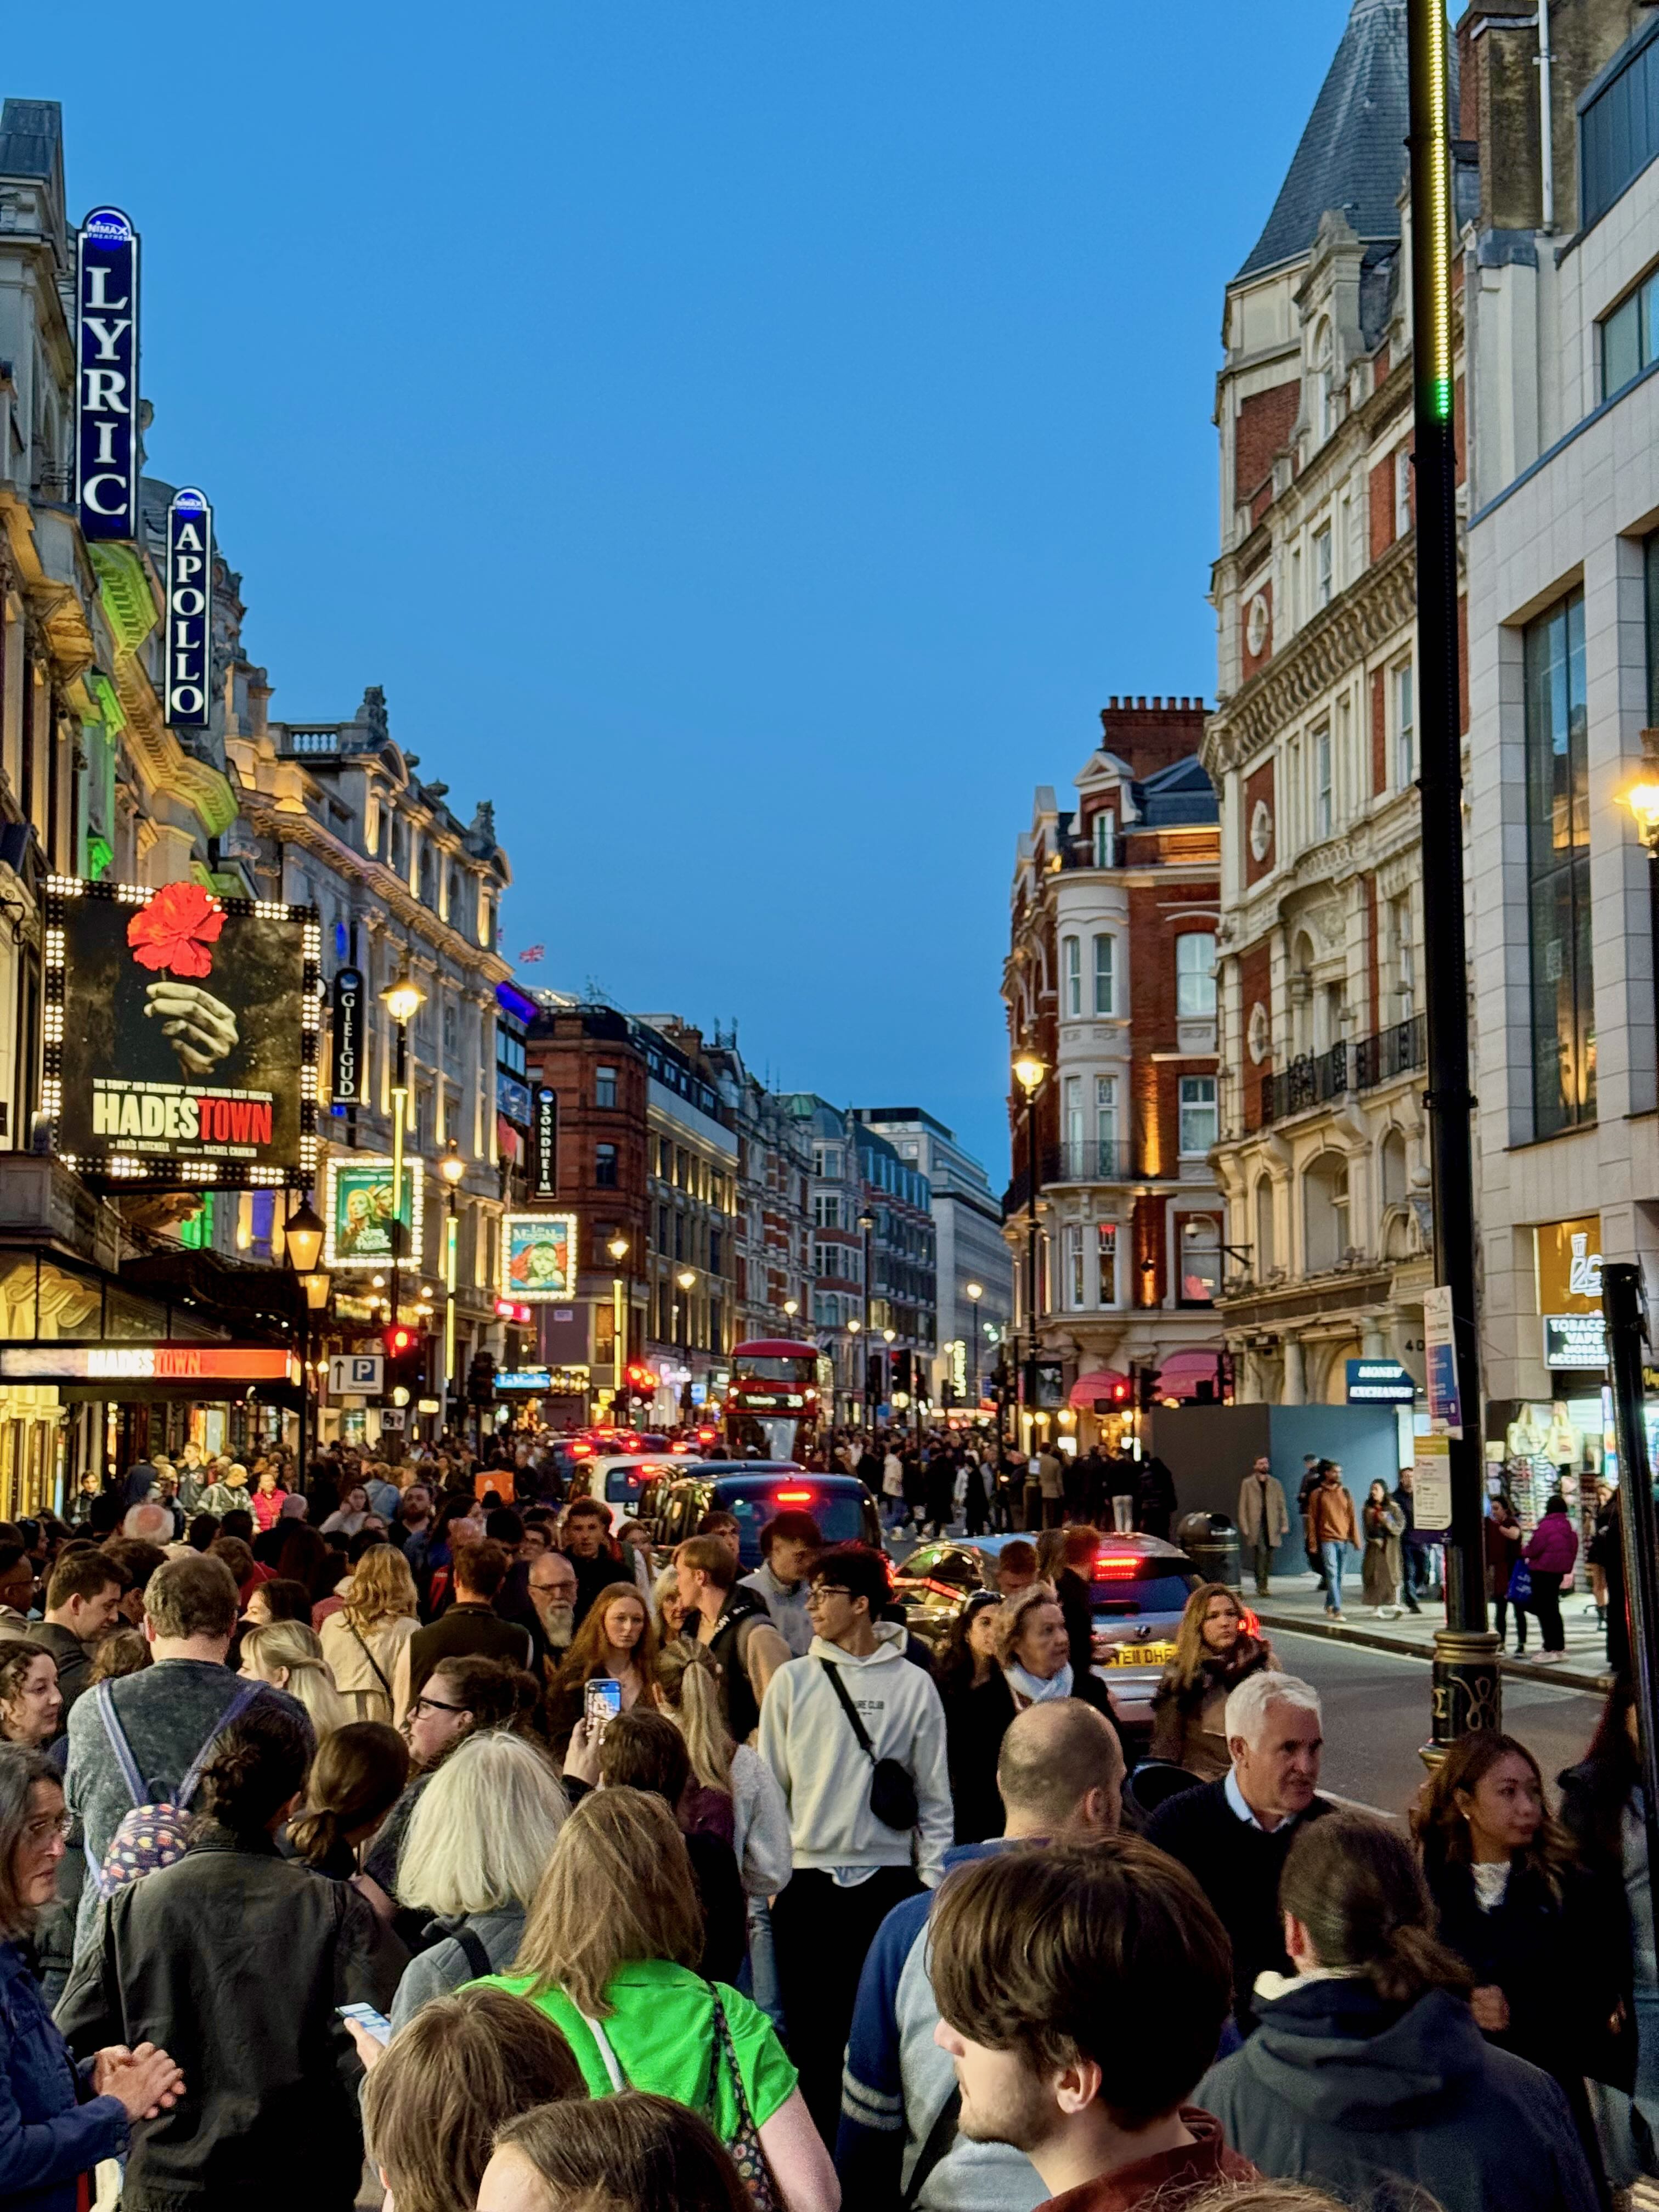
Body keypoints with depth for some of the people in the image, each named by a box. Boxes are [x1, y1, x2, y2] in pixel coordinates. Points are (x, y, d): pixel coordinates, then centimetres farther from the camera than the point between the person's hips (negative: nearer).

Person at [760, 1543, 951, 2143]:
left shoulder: (913, 1686, 2)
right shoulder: (793, 1681, 4)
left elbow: (934, 1797, 5)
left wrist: (931, 1884, 0)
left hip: (888, 1882, -1)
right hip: (809, 1883, 1)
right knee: (812, 2030, 4)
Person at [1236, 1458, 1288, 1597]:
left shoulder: (1276, 1484, 14)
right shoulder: (1247, 1484, 6)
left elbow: (1282, 1505, 12)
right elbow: (1243, 1507, 4)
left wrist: (1284, 1524, 2)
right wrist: (1244, 1527, -4)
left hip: (1271, 1526, 3)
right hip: (1256, 1526, -3)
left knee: (1269, 1558, 2)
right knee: (1260, 1553, -15)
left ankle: (1264, 1585, 13)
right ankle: (1261, 1586, -11)